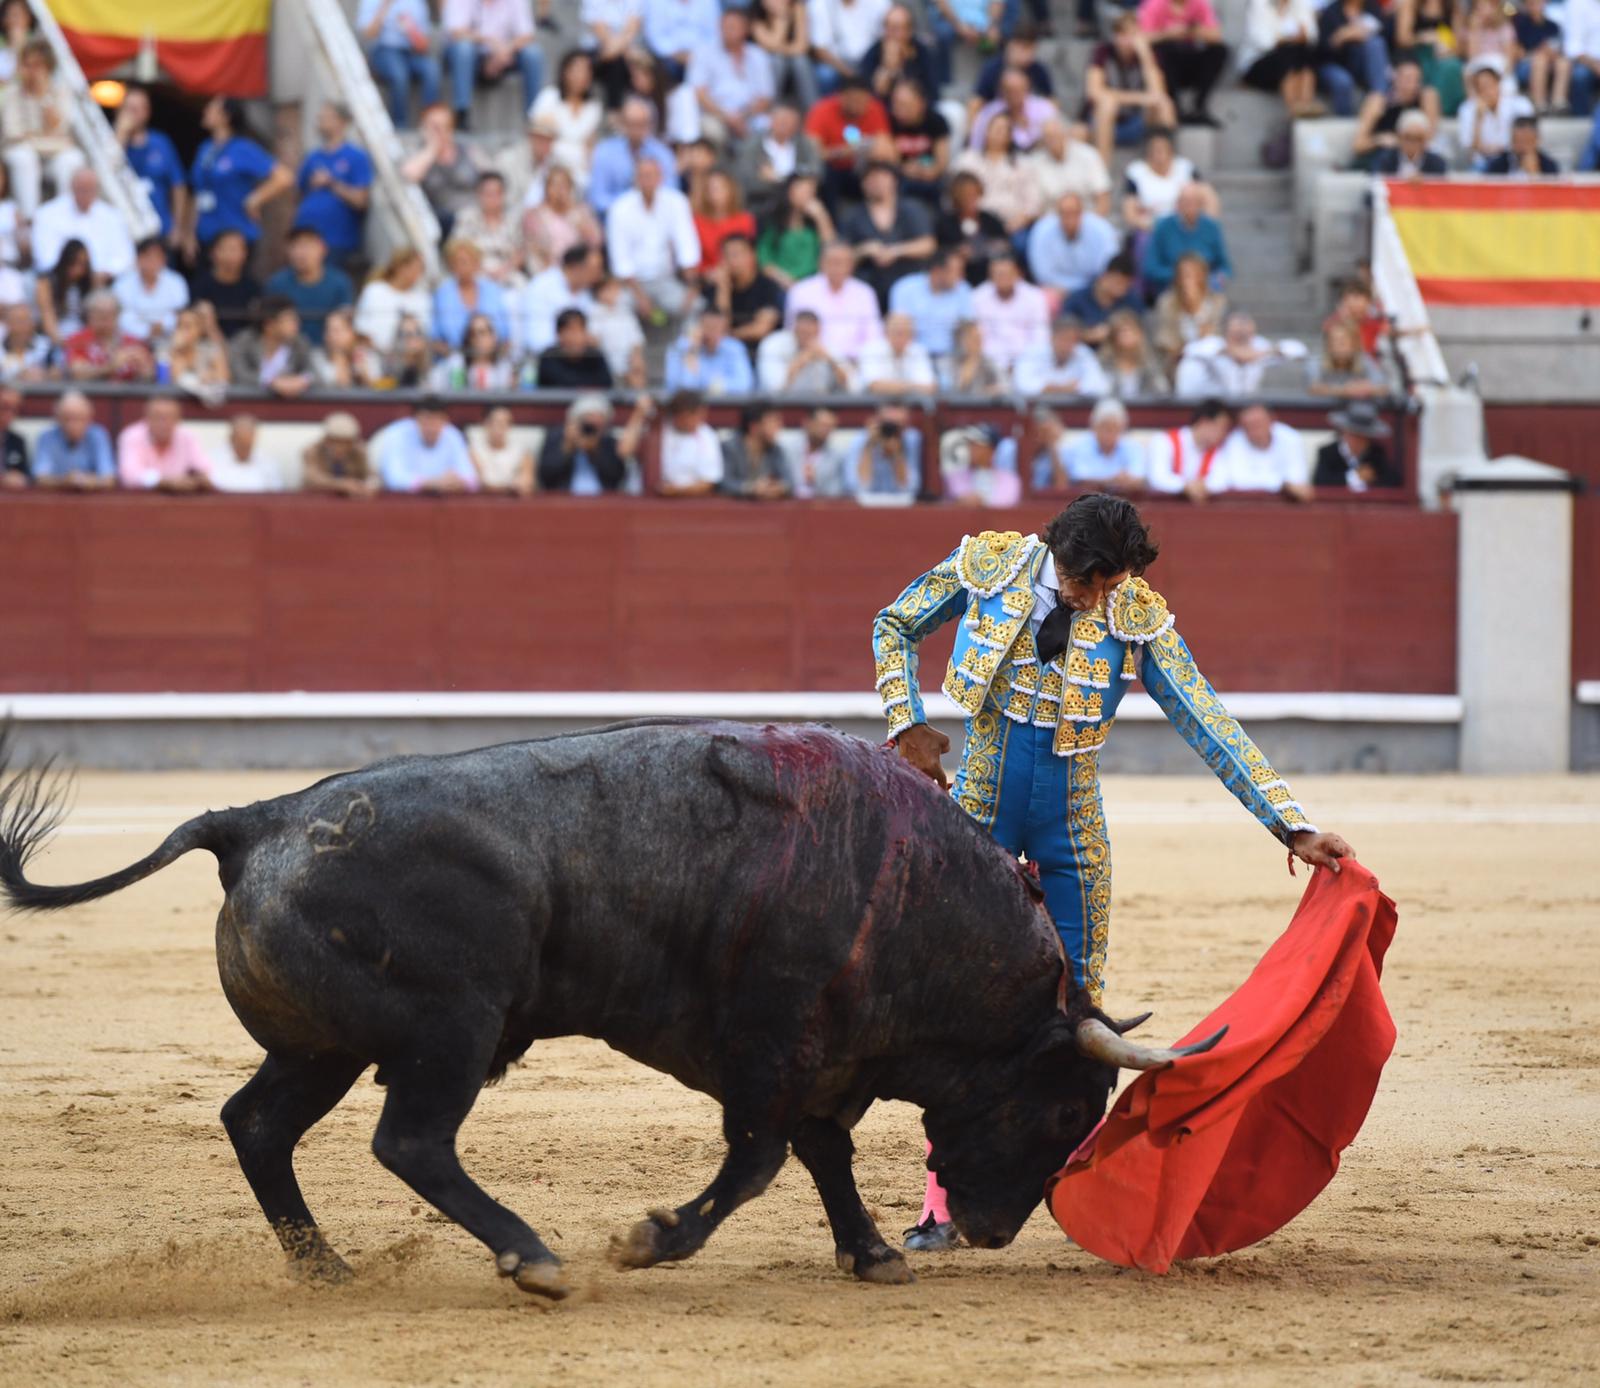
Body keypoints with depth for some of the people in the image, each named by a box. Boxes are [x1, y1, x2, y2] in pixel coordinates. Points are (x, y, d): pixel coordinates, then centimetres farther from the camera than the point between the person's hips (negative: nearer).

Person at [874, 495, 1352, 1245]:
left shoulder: (1137, 616, -11)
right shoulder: (989, 565, -10)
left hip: (1071, 819, 1)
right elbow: (894, 627, 7)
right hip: (982, 802, -1)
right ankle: (943, 1203, 0)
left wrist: (1295, 829, -14)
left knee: (1078, 999, 3)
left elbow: (1209, 726, -10)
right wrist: (909, 727, -4)